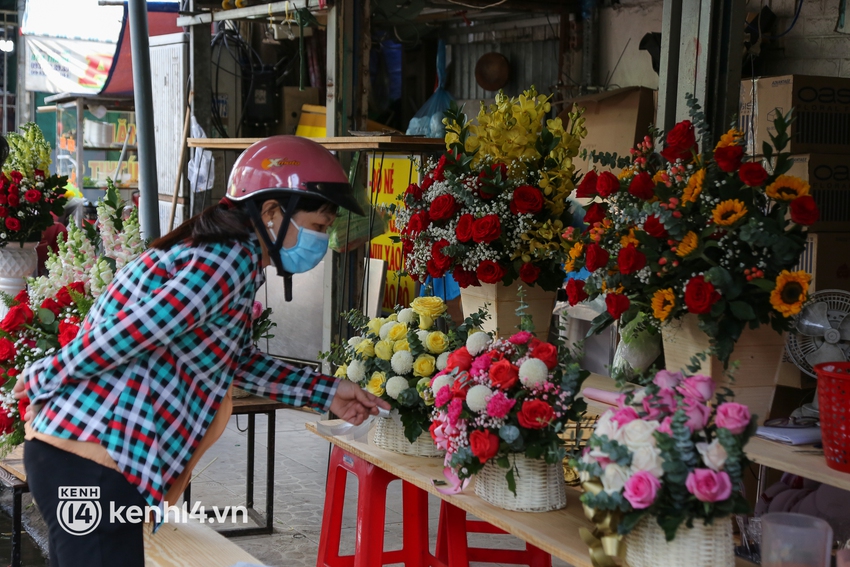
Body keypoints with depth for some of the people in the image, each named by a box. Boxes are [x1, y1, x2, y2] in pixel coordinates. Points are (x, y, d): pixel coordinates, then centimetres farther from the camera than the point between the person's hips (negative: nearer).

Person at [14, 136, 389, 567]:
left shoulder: (220, 256, 15)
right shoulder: (231, 261, -17)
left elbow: (239, 361, 25)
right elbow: (126, 337, -23)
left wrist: (324, 393, 24)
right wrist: (43, 378, -11)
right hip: (90, 467, -10)